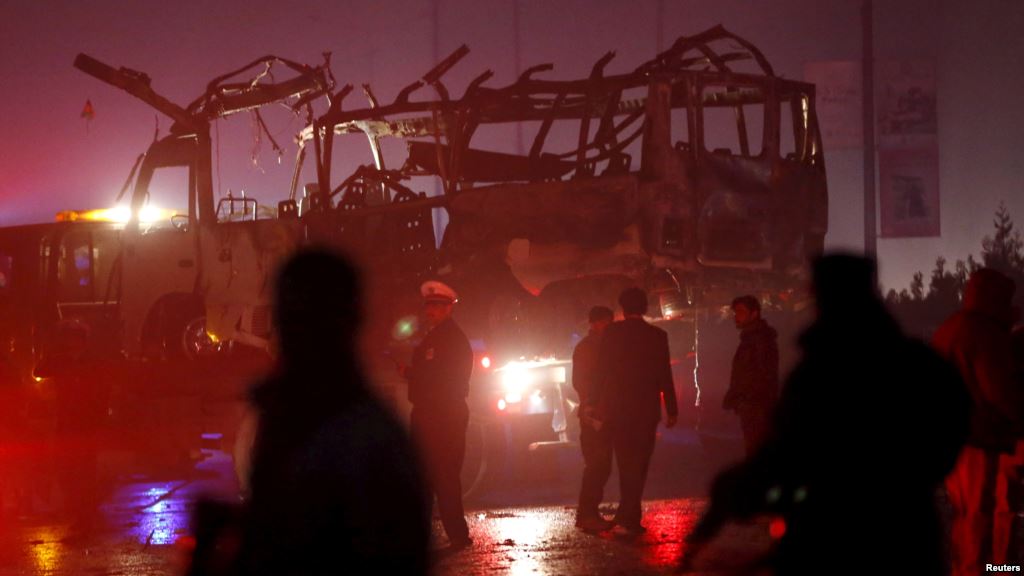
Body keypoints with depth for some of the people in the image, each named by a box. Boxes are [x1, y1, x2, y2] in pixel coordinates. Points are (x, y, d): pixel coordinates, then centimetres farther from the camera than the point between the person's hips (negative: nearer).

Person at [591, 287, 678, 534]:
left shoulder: (612, 332, -4)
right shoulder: (657, 336, -2)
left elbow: (601, 372, -3)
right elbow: (665, 376, -1)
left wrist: (596, 405, 2)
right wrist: (672, 410, 5)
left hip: (616, 407, 0)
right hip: (646, 408, 0)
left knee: (626, 462, 11)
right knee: (638, 463, 5)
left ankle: (629, 515, 13)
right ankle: (630, 515, 0)